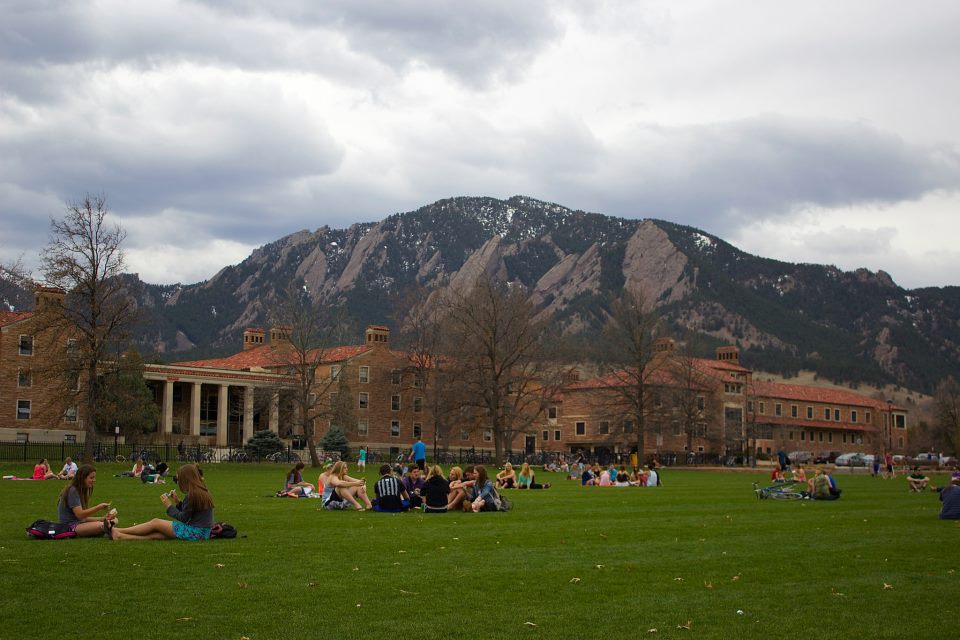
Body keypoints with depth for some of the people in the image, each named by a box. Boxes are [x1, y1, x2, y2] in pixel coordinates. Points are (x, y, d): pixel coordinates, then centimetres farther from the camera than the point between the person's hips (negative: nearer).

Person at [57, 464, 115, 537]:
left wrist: (104, 518, 1)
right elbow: (80, 515, -18)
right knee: (101, 525, -34)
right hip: (70, 527, -9)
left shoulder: (81, 491, 19)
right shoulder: (72, 491, -10)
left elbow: (84, 517, 12)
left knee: (114, 520, -9)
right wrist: (99, 507, -20)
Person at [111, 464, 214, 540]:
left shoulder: (193, 494, -16)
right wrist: (177, 502, 7)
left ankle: (116, 531, 9)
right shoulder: (202, 491, 13)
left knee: (156, 522, 0)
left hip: (195, 532, -8)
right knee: (156, 535, 3)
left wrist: (169, 506, -4)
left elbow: (183, 518, -13)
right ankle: (120, 536, 0)